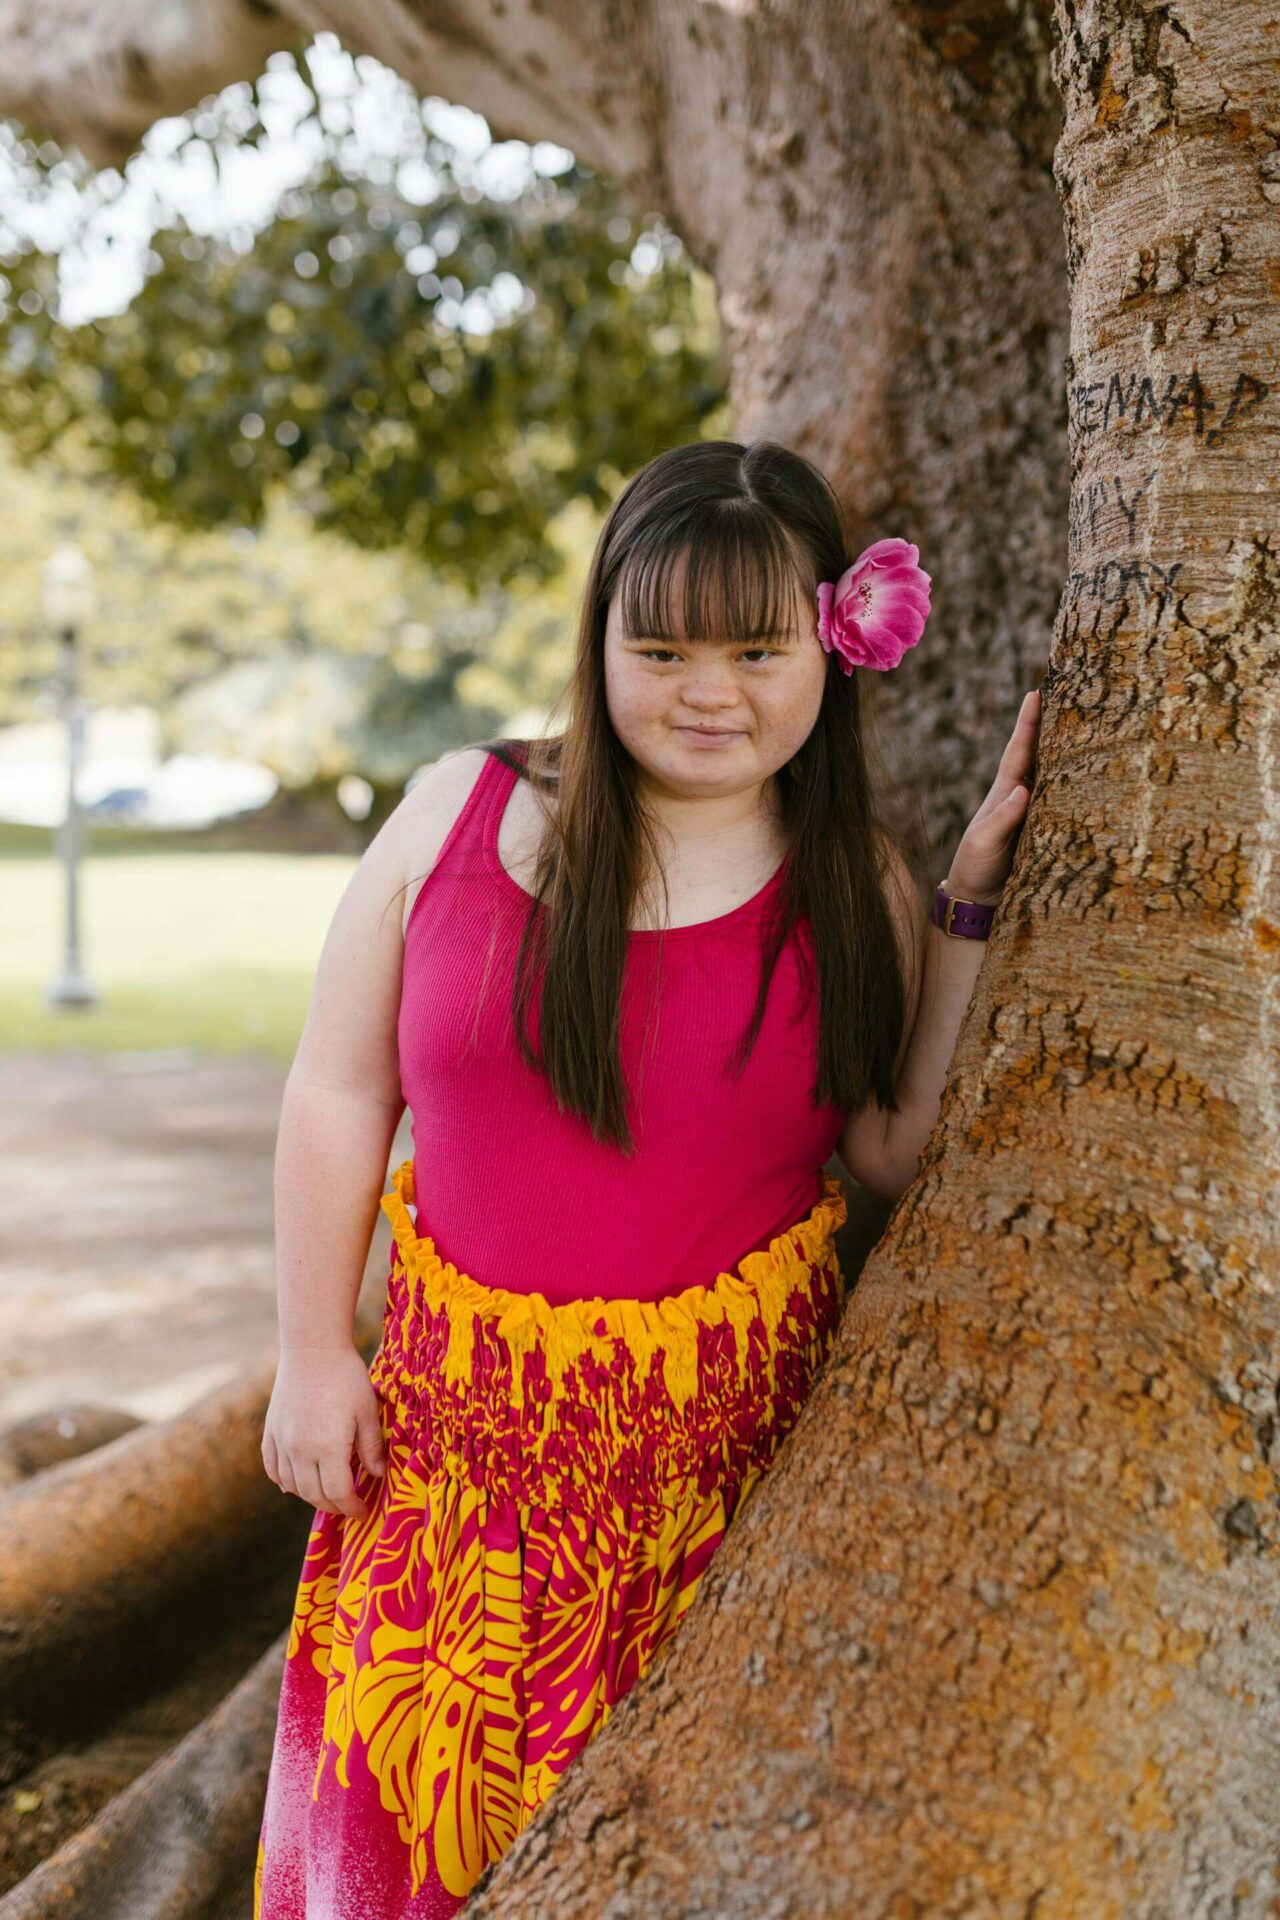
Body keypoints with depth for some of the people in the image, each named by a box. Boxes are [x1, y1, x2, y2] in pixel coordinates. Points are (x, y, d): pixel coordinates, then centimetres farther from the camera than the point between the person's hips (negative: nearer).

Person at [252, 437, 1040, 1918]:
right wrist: (315, 1352, 2)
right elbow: (340, 1094, 2)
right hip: (462, 1409, 0)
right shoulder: (459, 815, -3)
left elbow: (901, 1154, -2)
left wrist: (974, 906, -6)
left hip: (729, 1426, 0)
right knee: (412, 1783, 7)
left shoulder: (856, 889, 0)